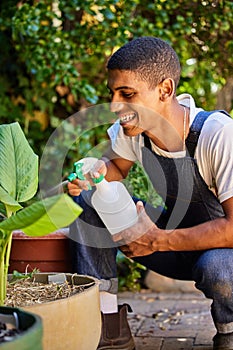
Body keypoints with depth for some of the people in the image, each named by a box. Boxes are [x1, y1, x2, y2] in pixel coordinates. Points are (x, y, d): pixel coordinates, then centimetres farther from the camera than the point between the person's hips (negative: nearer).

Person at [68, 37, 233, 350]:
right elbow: (116, 167, 9)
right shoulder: (134, 125, -12)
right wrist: (94, 173, -16)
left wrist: (158, 241, -30)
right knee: (87, 200, -12)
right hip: (171, 230, 6)